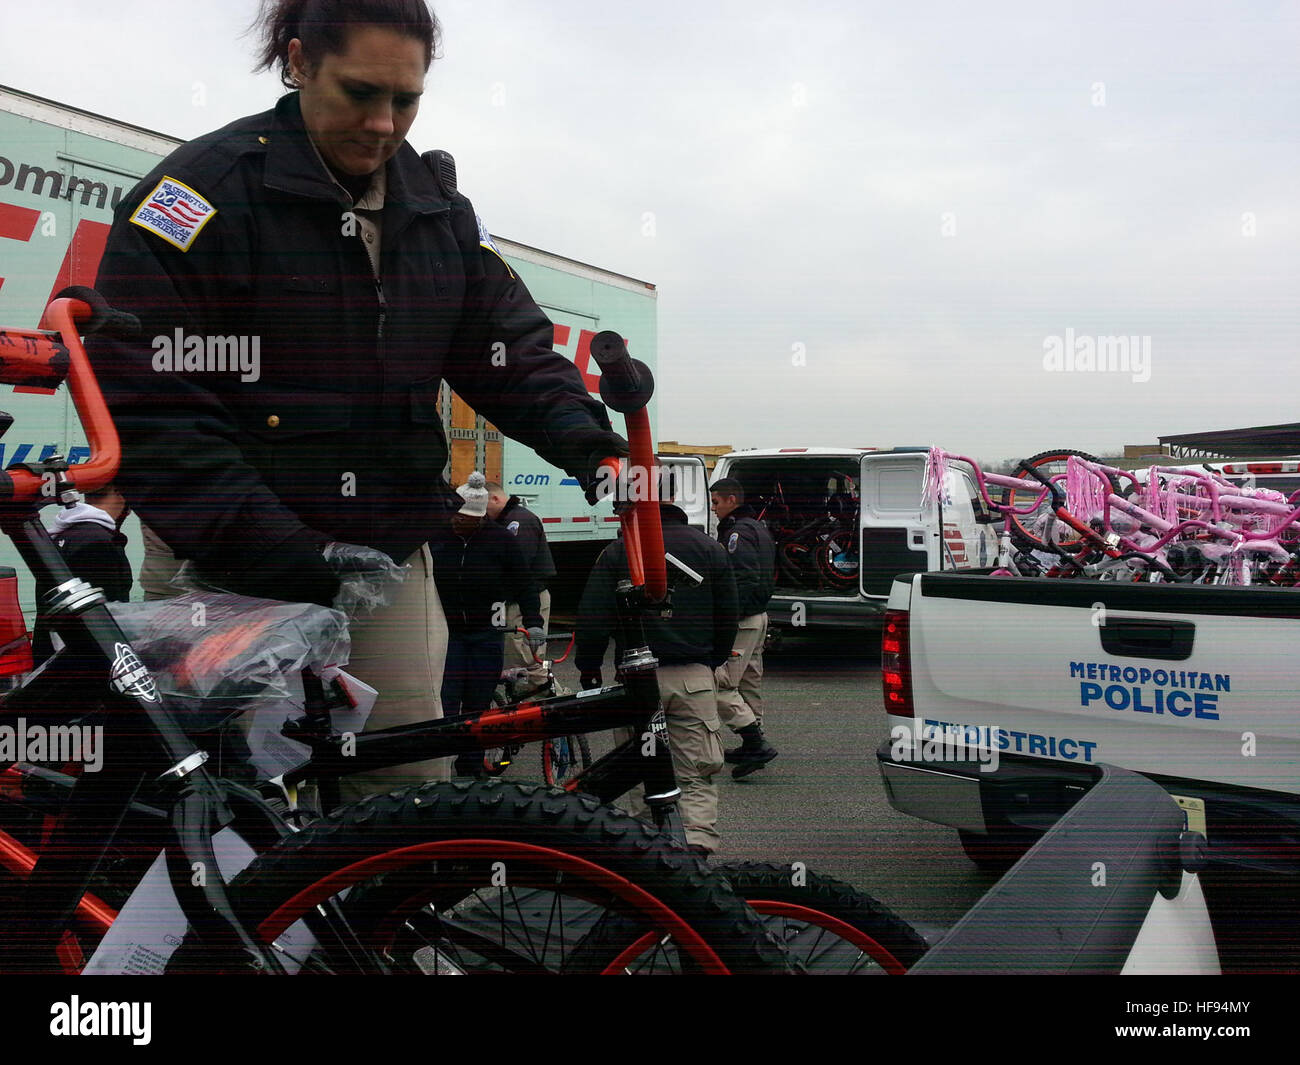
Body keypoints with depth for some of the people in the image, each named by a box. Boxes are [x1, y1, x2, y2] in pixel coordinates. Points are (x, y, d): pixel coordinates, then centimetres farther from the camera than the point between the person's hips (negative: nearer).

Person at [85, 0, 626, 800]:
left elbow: (511, 348, 7)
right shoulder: (206, 189, -9)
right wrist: (283, 553, -21)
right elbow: (152, 412, -14)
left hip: (390, 556, 5)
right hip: (234, 568, -4)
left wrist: (583, 438, -14)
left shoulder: (441, 207, 9)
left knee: (414, 784, 7)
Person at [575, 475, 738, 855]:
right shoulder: (709, 547, 6)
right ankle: (698, 842, -11)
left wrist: (588, 669, 11)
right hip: (695, 677, 1)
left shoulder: (617, 551, -1)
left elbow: (593, 619, -3)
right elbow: (727, 618, 10)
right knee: (697, 775, 5)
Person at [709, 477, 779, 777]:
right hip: (758, 617, 11)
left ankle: (756, 743, -12)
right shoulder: (758, 528, 18)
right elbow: (768, 576, 23)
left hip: (741, 621, -11)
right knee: (749, 682, 16)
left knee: (722, 683, -10)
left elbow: (744, 581, -25)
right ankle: (753, 746, 23)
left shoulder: (737, 532, -15)